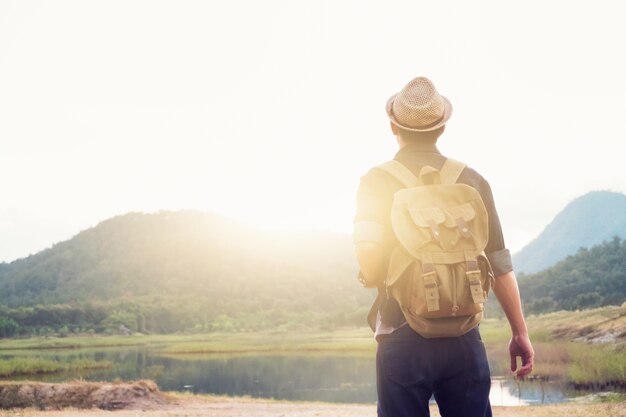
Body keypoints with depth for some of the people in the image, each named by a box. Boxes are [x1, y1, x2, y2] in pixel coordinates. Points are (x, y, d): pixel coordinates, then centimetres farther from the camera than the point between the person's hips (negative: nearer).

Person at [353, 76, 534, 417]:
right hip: (464, 339, 2)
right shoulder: (471, 180, 3)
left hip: (403, 339, -2)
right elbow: (500, 265, 3)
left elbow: (369, 264, -13)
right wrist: (520, 333, 10)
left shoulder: (377, 181, -3)